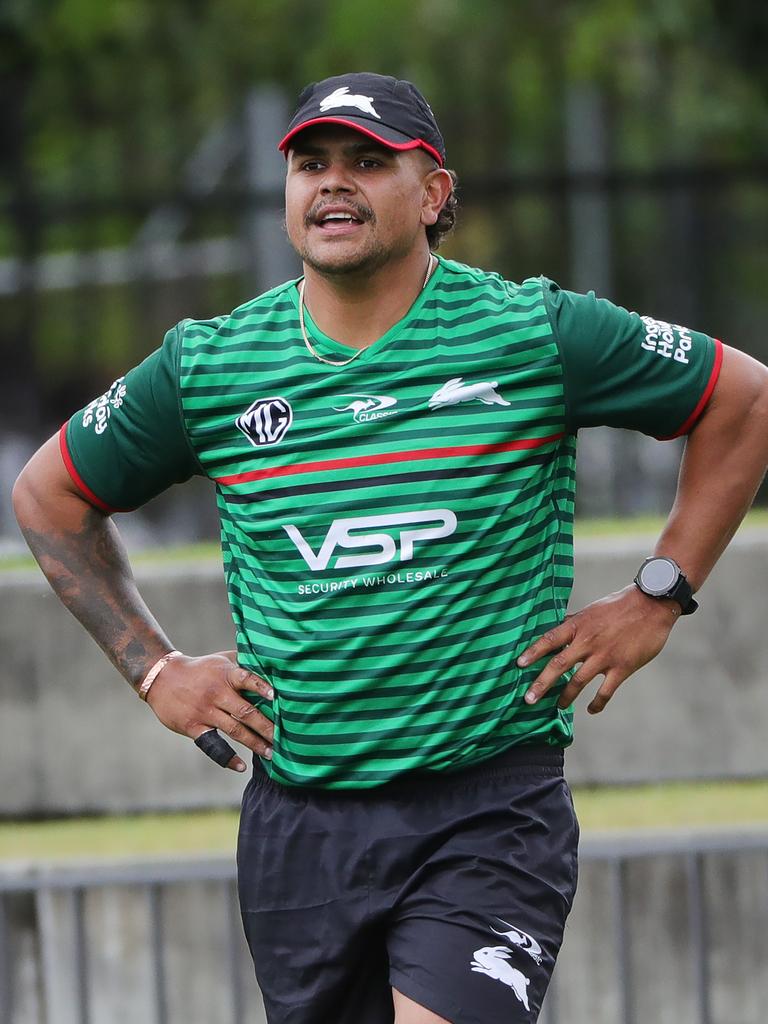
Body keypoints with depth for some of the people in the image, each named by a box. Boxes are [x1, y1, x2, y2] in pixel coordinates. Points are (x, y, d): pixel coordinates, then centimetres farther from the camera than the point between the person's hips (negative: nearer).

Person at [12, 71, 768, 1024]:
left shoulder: (537, 335, -3)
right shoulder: (208, 366, 3)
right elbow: (50, 495, 18)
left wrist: (656, 600, 4)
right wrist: (154, 669, 11)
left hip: (488, 810, -3)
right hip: (298, 827, 3)